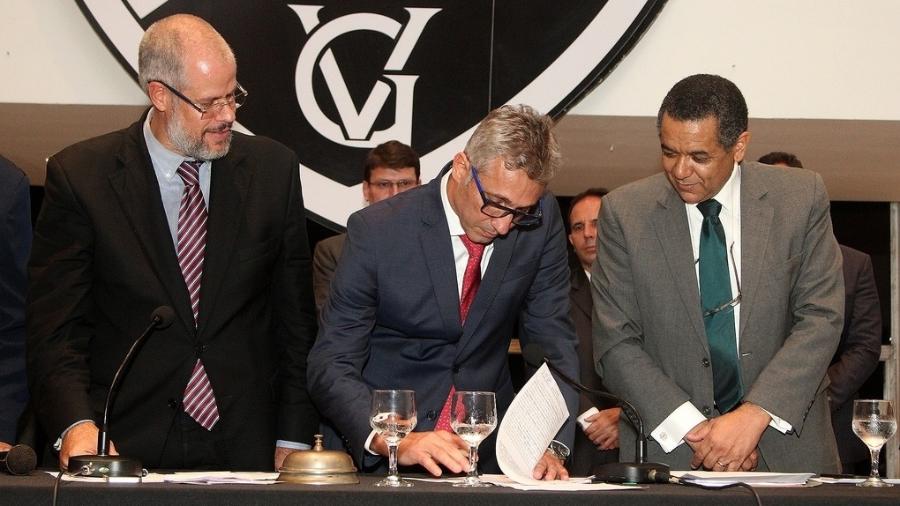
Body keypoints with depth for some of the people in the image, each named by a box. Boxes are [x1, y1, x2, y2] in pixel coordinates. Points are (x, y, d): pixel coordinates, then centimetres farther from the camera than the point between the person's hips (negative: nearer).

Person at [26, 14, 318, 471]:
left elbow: (295, 317, 7)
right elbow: (54, 326, -6)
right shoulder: (79, 176, -3)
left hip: (245, 450, 2)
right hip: (124, 451, -2)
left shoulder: (273, 169, 4)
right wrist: (77, 427, -22)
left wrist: (293, 440, 1)